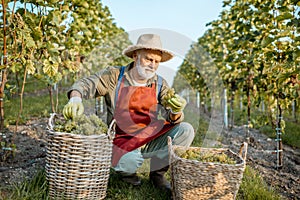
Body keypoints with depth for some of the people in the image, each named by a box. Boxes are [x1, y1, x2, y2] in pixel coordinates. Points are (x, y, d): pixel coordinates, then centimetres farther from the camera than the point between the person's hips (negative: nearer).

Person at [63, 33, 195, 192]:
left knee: (186, 130, -17)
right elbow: (87, 84, -10)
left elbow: (172, 119, -5)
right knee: (128, 163, -35)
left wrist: (176, 112, -31)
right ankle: (127, 171, 7)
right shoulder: (115, 76, -4)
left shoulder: (160, 84, 2)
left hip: (153, 140, 4)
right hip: (123, 143, -3)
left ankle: (157, 173, 1)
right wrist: (76, 98, -33)